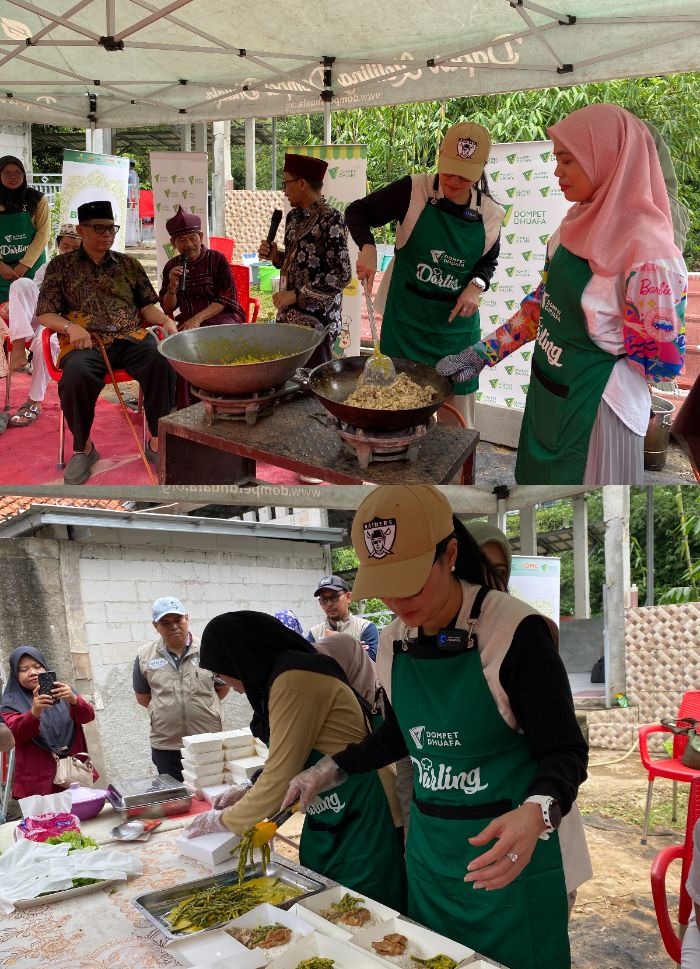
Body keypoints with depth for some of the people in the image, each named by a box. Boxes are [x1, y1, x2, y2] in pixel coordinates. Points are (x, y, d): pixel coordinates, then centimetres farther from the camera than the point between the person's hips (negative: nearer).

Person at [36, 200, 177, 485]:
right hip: (84, 343, -2)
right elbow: (45, 313, 10)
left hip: (130, 338, 2)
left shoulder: (129, 264, 19)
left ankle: (157, 441, -20)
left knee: (162, 361, -32)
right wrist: (70, 327, -12)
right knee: (77, 374, -37)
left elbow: (146, 307, 19)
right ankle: (83, 447, -13)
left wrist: (165, 321, -3)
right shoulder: (61, 266, 13)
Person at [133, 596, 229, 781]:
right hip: (165, 746, 1)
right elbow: (142, 696, 11)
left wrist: (201, 707, 3)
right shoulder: (144, 656, 1)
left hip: (208, 744, -1)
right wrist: (166, 710, 4)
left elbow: (222, 688, 9)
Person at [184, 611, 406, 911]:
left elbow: (280, 780, -17)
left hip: (358, 821, -9)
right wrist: (250, 791, 14)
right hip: (329, 817, 10)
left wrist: (222, 820, -3)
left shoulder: (294, 682, -21)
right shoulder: (285, 674, 9)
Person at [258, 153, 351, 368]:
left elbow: (341, 275, -18)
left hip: (315, 320, -7)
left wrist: (296, 295, -18)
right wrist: (275, 256, 2)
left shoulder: (330, 219, -13)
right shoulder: (294, 217, 10)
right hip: (288, 315, 7)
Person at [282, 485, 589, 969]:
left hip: (507, 853, -6)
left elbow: (564, 752, -15)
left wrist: (535, 815, -34)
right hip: (428, 849, 6)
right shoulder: (394, 641, 0)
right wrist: (329, 770, 8)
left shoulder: (514, 630, -20)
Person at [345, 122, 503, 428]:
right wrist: (367, 247, -24)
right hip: (406, 319, -2)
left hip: (457, 323, 2)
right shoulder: (414, 191, -9)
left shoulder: (489, 215, -1)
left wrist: (477, 285, -7)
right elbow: (358, 211, -4)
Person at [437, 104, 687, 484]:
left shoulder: (648, 252, -24)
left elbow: (663, 362, -19)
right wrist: (482, 353, 6)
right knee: (539, 475, 23)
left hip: (592, 408, -7)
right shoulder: (578, 224, 0)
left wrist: (591, 361, -6)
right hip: (546, 394, 8)